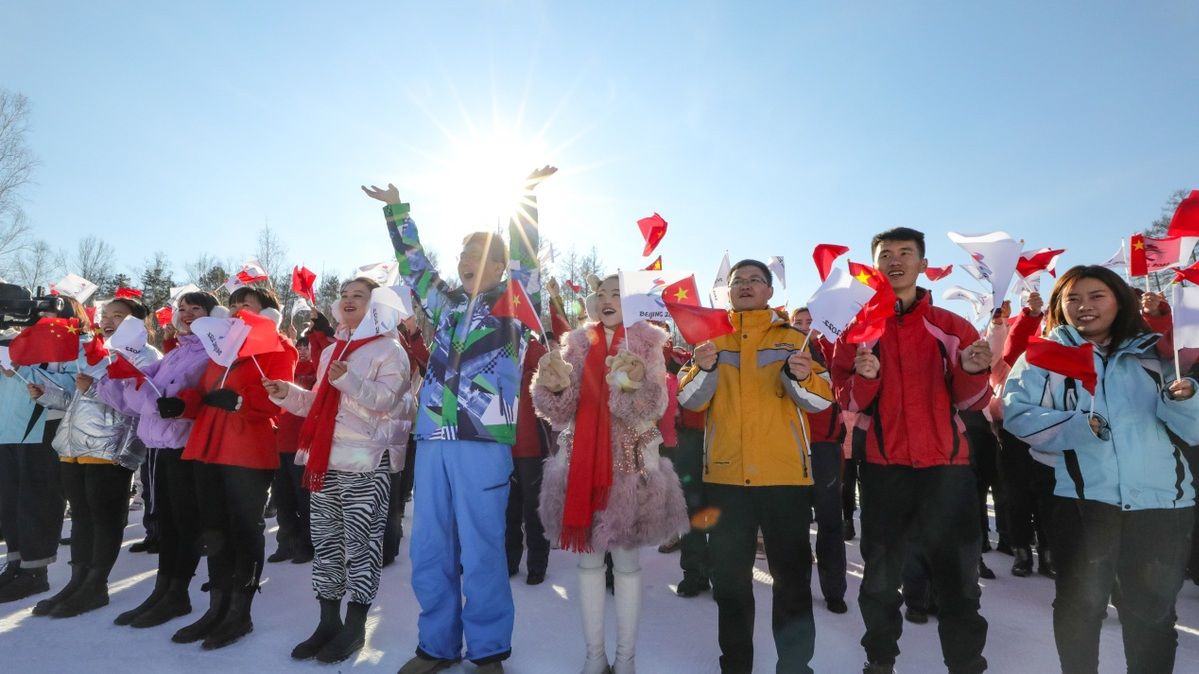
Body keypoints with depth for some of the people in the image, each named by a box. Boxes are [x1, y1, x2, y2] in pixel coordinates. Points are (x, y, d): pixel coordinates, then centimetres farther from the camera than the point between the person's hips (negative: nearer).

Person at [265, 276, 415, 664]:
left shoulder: (389, 350, -3)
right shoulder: (331, 351, 19)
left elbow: (388, 401, -16)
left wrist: (350, 381, -28)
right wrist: (287, 394, 8)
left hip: (367, 462, -7)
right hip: (326, 459, 7)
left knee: (360, 542, -2)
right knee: (325, 540, 11)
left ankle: (355, 627, 9)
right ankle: (328, 622, 22)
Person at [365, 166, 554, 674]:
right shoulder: (446, 305, 18)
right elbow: (412, 262, 27)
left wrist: (526, 194, -5)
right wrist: (396, 209, 28)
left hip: (484, 442, -5)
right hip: (433, 440, 5)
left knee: (481, 551, 1)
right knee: (429, 551, 10)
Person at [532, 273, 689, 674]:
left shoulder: (646, 343, 1)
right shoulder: (578, 343, 7)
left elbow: (655, 407, -11)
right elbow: (563, 412, -1)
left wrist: (637, 384, -33)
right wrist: (554, 388, -24)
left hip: (630, 464, -2)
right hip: (581, 463, 3)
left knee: (627, 560, 6)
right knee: (588, 559, 10)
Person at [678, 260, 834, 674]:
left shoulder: (793, 338, 5)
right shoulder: (711, 339, 10)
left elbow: (821, 399, -3)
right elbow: (689, 401, 1)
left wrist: (802, 378, -24)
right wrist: (703, 369, -18)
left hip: (785, 475, -1)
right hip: (725, 475, 2)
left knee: (792, 575, 6)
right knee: (729, 576, 12)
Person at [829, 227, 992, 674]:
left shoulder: (953, 327, 6)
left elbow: (973, 401, 5)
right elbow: (847, 401, 0)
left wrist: (972, 373, -16)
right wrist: (865, 378, -21)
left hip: (945, 465, 0)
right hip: (883, 465, 0)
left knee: (957, 575, 6)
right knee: (880, 576, 12)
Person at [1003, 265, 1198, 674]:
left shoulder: (1153, 354, 10)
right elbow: (1016, 412, -8)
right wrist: (1075, 426, -21)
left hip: (1163, 500, 3)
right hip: (1084, 498, -2)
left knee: (1153, 610, 14)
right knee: (1079, 606, 6)